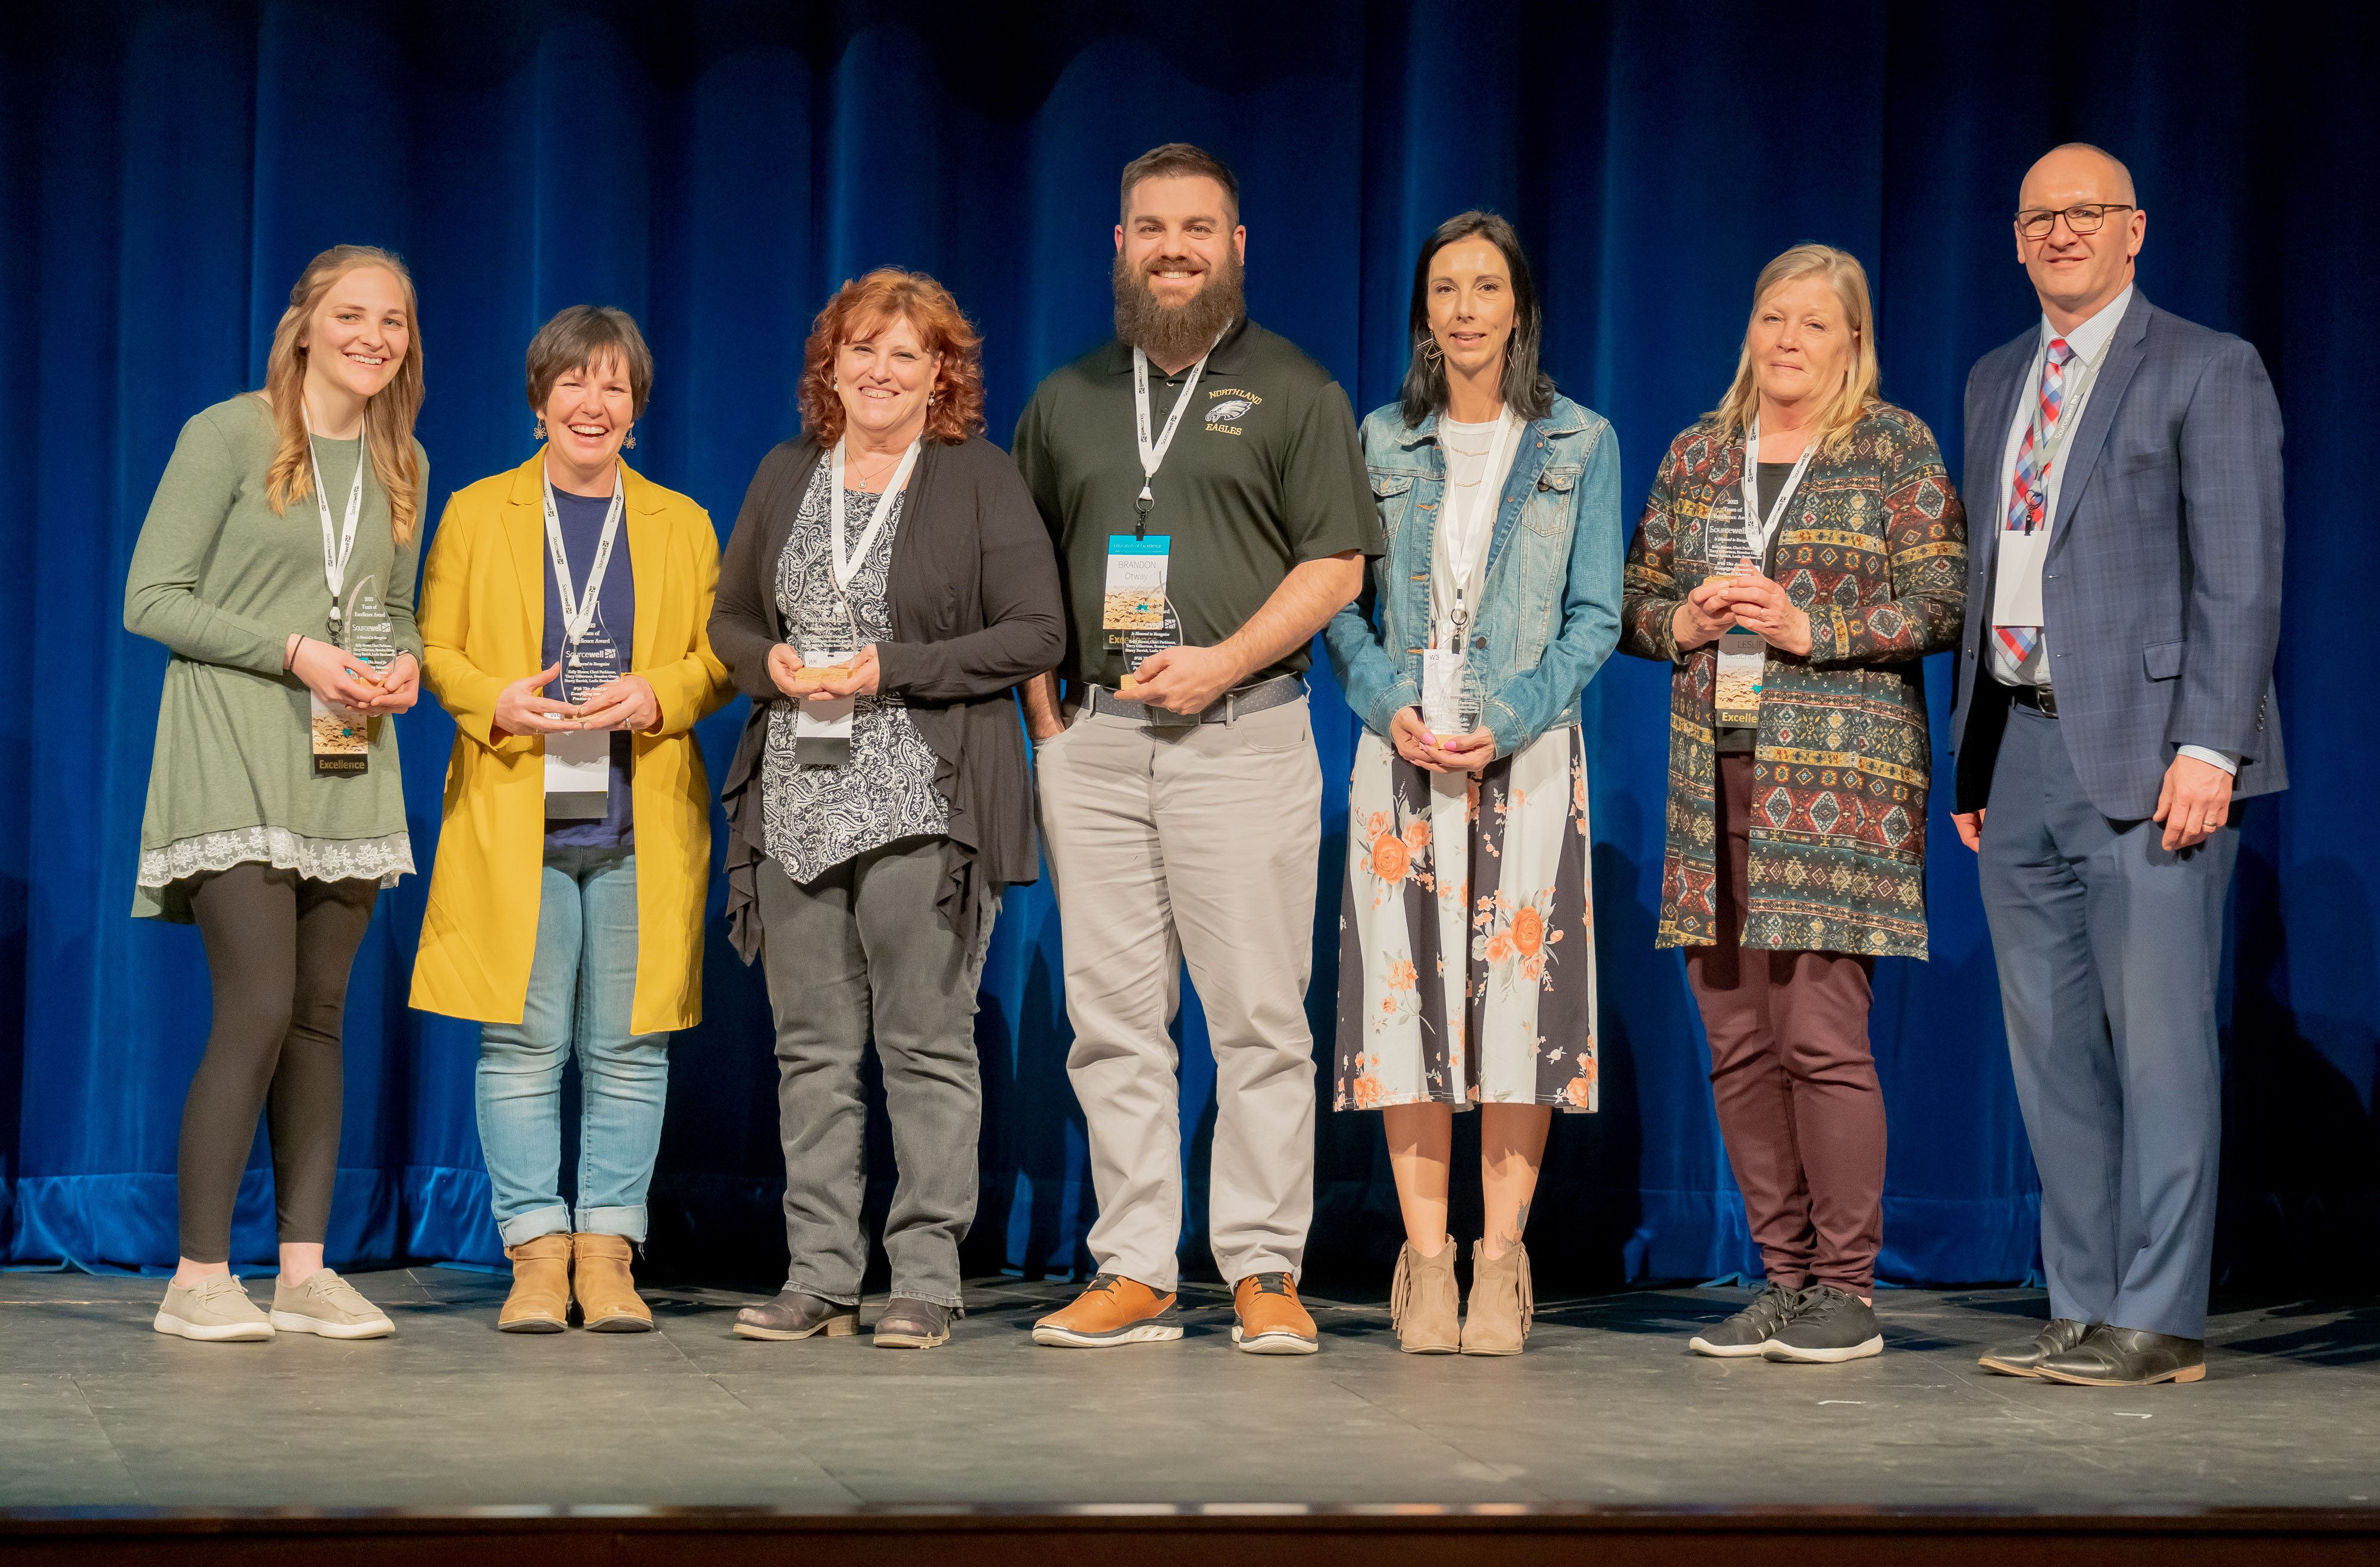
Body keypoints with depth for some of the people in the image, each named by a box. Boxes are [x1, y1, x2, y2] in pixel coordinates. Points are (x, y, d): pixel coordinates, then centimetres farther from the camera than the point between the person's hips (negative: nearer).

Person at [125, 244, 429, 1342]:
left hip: (348, 766, 6)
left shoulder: (400, 464, 12)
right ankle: (200, 1277, -6)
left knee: (321, 1017, 5)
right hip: (235, 757, -6)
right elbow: (151, 600, -8)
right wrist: (296, 652, -16)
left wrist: (403, 663, 0)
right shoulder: (228, 436, -5)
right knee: (258, 1010, -13)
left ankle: (305, 1270, 8)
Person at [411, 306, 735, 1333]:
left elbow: (719, 660, 12)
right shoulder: (477, 513, 11)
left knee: (628, 1047, -1)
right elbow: (432, 648, 9)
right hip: (514, 817, -1)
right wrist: (496, 702, -10)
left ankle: (607, 1255, 6)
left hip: (642, 824, 1)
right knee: (522, 1043, -5)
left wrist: (656, 696, -8)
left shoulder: (683, 524, 15)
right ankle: (537, 1253, 1)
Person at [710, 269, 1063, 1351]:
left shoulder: (980, 480, 0)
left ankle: (925, 1279, 3)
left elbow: (1036, 633, -6)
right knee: (812, 1046, 6)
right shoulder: (786, 475, 15)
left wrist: (890, 671, -13)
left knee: (928, 1042, -3)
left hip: (923, 803, -5)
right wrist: (772, 664, -3)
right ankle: (819, 1277, 11)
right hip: (797, 802, 5)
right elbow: (729, 619, 21)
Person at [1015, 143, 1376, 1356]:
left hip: (1241, 732, -4)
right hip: (1093, 742, 4)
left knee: (1259, 1015, -5)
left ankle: (1265, 1270, 0)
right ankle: (1133, 1272, 8)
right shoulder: (1066, 400, 16)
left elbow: (1336, 565, -2)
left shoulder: (1293, 391, 5)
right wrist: (1048, 719, 8)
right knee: (1112, 1016, 3)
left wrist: (1222, 663, -12)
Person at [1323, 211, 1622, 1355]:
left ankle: (1501, 1262, 0)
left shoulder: (1581, 445, 7)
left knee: (1518, 995, -6)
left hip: (1528, 750, -1)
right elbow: (1344, 604, 10)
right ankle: (1425, 1262, 2)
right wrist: (1391, 708, -8)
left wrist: (1508, 723, -10)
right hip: (1402, 750, 1)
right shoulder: (1383, 442, 11)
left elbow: (1594, 617, 3)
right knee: (1405, 994, -3)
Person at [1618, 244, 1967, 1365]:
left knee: (1822, 1034, -10)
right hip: (1713, 772, 5)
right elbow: (1631, 600, 18)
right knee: (1737, 1041, 4)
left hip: (1840, 767, -5)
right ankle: (1782, 1279, 13)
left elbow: (1941, 603, -4)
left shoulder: (1896, 448, 3)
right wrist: (1683, 621, -3)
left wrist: (1809, 629, -14)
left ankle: (1847, 1289, -2)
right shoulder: (1696, 455, 16)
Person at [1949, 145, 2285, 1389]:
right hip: (2022, 750, 7)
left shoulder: (2206, 371, -1)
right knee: (2051, 1047, 8)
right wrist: (1973, 757, 15)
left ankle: (2159, 1321, -2)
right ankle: (2084, 1311, 14)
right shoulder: (1995, 383, 19)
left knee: (2157, 1040, -6)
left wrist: (2208, 747, -17)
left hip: (2146, 751, -7)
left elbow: (2240, 577, -8)